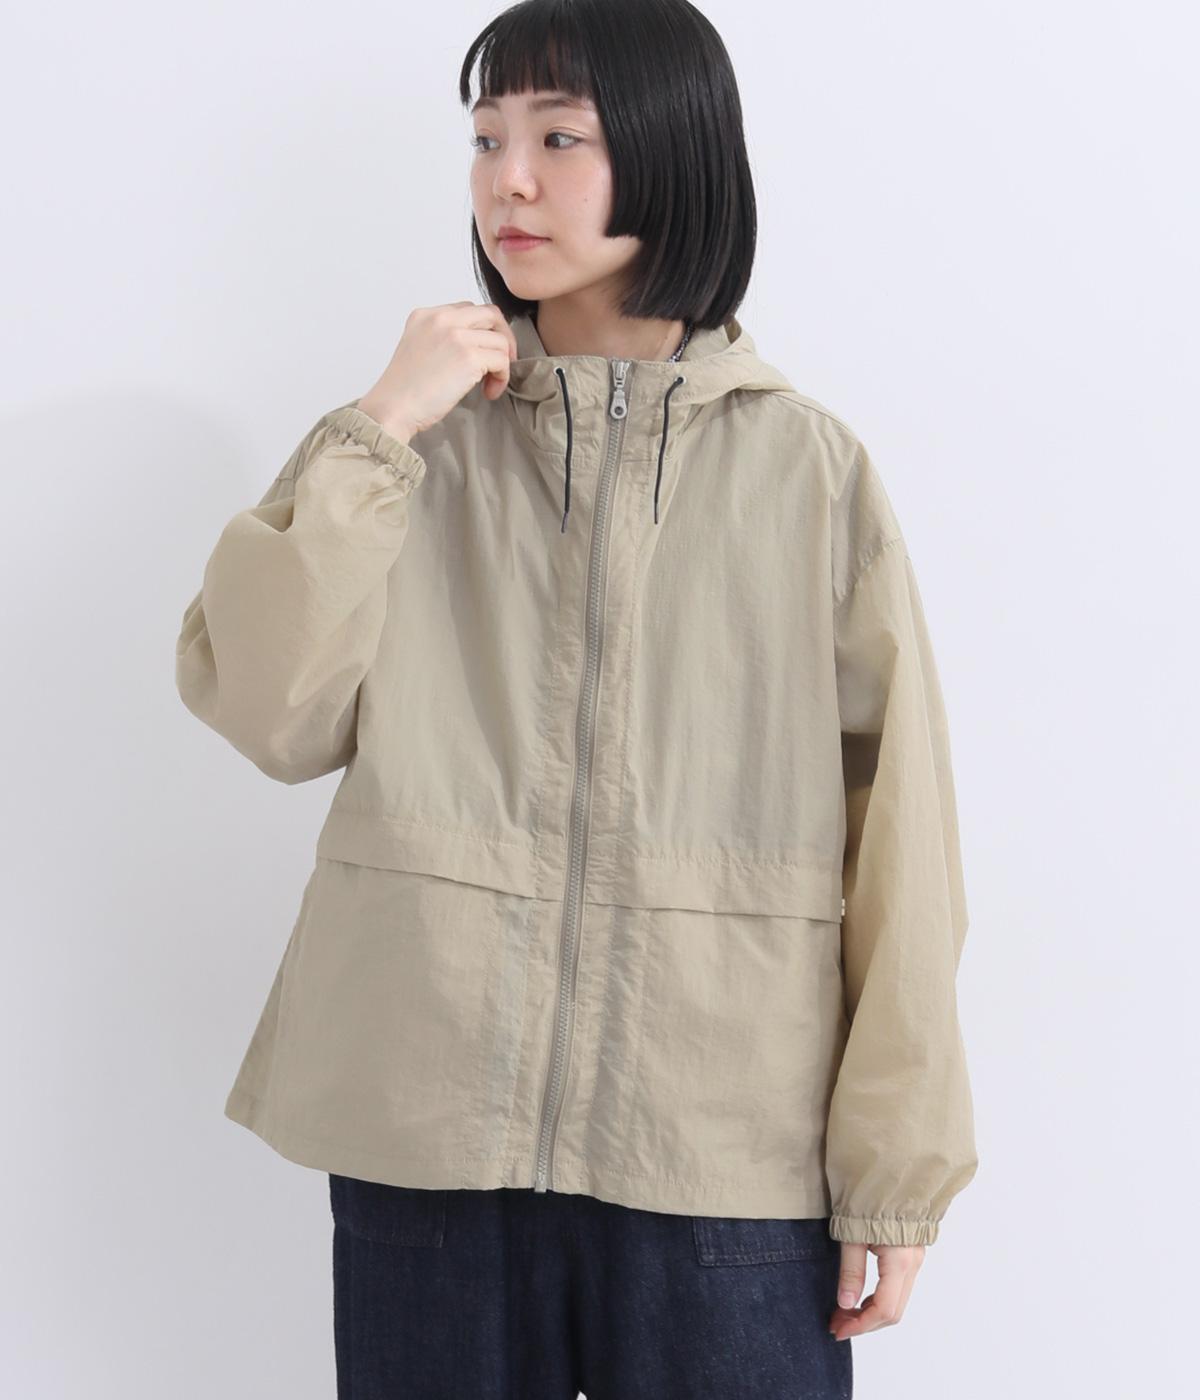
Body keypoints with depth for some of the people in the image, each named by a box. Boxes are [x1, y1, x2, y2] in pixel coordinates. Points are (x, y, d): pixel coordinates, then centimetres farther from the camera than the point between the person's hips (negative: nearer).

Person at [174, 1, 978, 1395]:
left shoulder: (807, 465, 1)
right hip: (429, 1125, 2)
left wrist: (895, 1162, -2)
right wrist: (379, 431, -8)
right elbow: (267, 715, -4)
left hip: (728, 1143, -1)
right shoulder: (417, 440, 7)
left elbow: (893, 817, 0)